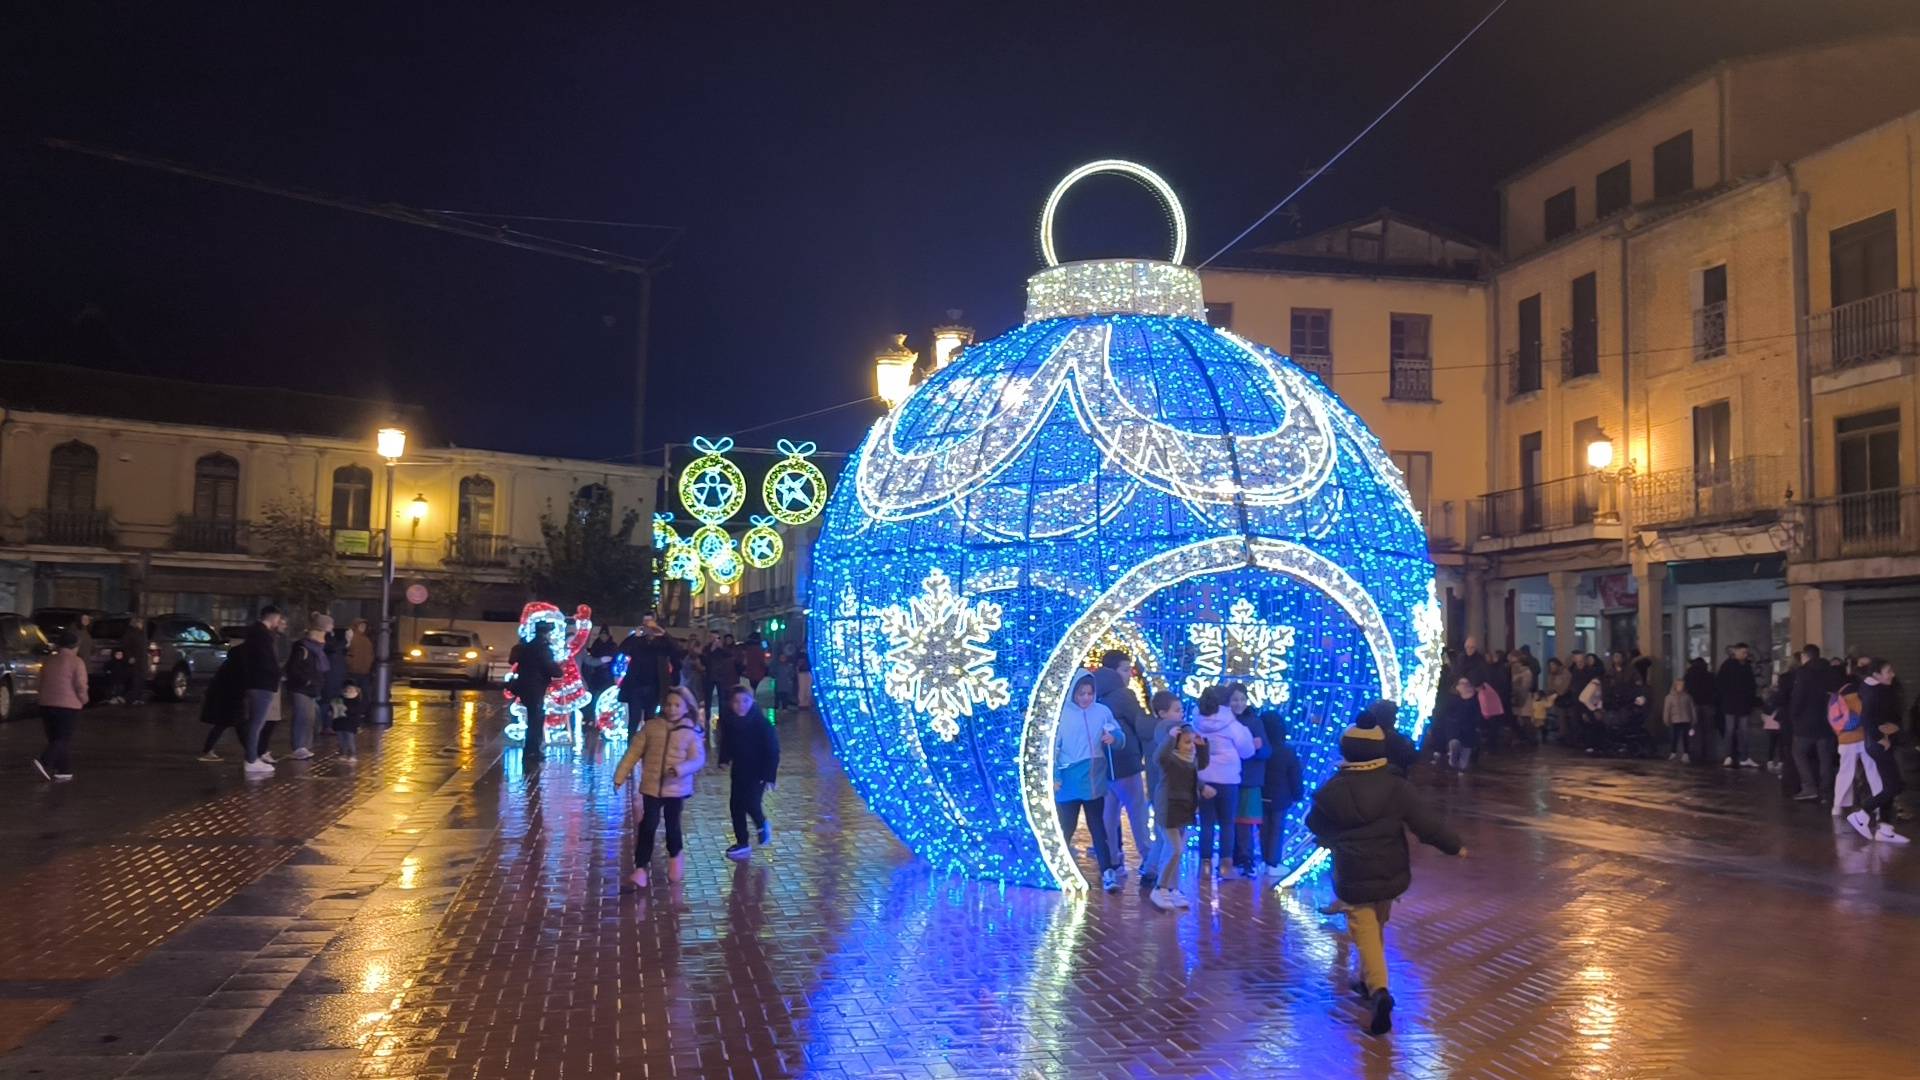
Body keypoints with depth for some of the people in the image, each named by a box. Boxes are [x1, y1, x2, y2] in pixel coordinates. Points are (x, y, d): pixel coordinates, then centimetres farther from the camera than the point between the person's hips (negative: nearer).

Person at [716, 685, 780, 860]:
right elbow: (726, 742, 13)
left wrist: (769, 776, -20)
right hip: (738, 770, 5)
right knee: (735, 806, 6)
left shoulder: (761, 723, -21)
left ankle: (762, 825, 19)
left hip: (758, 771, -5)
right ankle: (742, 844, 20)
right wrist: (724, 758, 0)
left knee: (750, 803, -15)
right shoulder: (728, 722, -8)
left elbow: (772, 751, -17)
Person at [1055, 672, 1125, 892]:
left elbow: (1120, 734, 6)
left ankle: (1107, 873, 3)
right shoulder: (1061, 714, -9)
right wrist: (1054, 777, -12)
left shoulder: (1102, 711, 0)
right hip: (1069, 782, -2)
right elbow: (1052, 747, -8)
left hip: (1094, 781, 3)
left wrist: (1113, 737, -18)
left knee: (1098, 827, 7)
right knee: (1066, 828, 6)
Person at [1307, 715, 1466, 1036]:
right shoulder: (1397, 788, -11)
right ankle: (1369, 981, 39)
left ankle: (1379, 991, -21)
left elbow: (1315, 826, 6)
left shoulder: (1330, 792, -12)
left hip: (1352, 878, -3)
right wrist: (1456, 846, 7)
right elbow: (1427, 824, -10)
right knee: (1377, 927, 25)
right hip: (1390, 875, 3)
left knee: (1365, 934, 0)